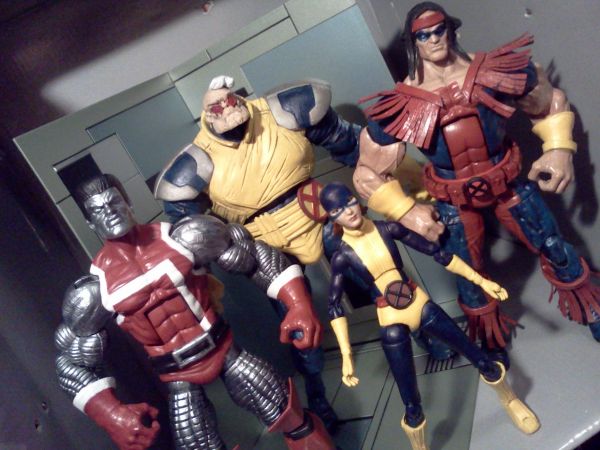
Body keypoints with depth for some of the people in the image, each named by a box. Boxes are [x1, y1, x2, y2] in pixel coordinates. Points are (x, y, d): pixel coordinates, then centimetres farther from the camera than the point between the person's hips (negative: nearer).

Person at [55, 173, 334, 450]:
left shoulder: (182, 238, -10)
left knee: (292, 418, 0)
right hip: (178, 376, 0)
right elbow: (72, 362, -2)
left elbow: (254, 255, -4)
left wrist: (298, 304, -16)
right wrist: (111, 414, -18)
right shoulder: (96, 290, -9)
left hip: (224, 348, 1)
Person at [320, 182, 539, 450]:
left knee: (481, 360, 12)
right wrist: (347, 355, -16)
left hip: (421, 304, 2)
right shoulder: (343, 256, -11)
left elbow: (436, 252, -1)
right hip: (392, 322, -2)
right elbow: (335, 307, -9)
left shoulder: (387, 229, -7)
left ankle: (510, 400, 43)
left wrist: (481, 281, 1)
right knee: (410, 404, 2)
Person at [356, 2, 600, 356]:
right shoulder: (401, 106, -21)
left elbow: (550, 103, 2)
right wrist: (408, 212, -17)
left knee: (555, 248, 14)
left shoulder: (496, 71, -16)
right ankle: (491, 338, 48)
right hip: (454, 201, -1)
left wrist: (560, 148, -13)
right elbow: (369, 174, -11)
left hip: (508, 180, 1)